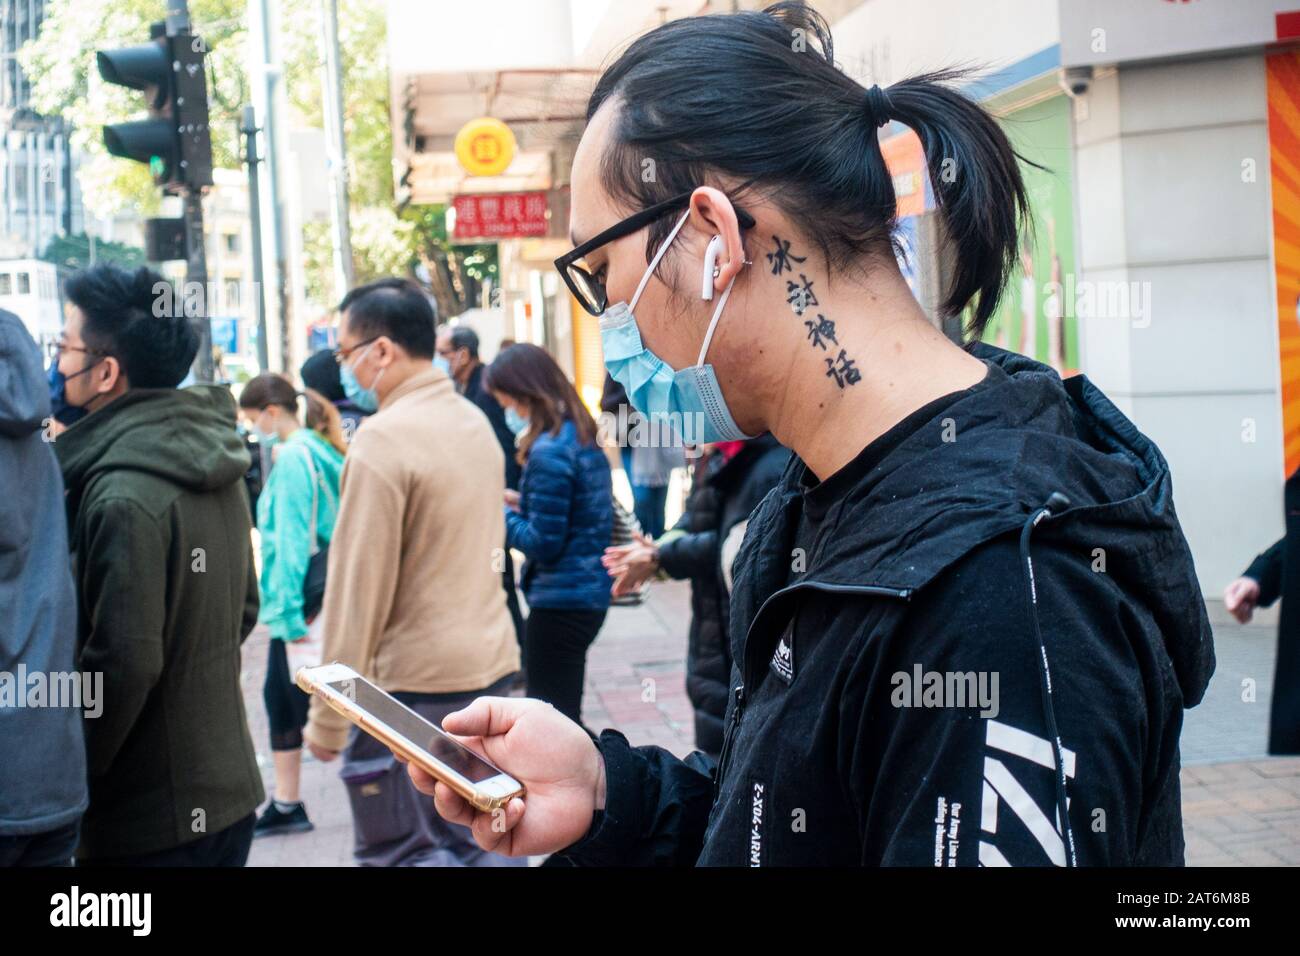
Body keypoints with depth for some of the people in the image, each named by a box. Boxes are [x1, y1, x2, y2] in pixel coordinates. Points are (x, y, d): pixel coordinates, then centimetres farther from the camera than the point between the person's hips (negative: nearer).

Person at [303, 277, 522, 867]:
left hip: (414, 685, -8)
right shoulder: (475, 423, 10)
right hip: (492, 665, 8)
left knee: (397, 852, 0)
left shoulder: (383, 440, -16)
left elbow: (357, 590, -17)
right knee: (481, 843, 15)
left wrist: (327, 719, -12)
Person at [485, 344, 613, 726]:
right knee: (563, 718, 20)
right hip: (590, 594, 10)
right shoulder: (584, 439, 8)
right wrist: (521, 503, 9)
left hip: (560, 601, -10)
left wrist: (502, 515, -6)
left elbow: (544, 543, -20)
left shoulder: (549, 453, -20)